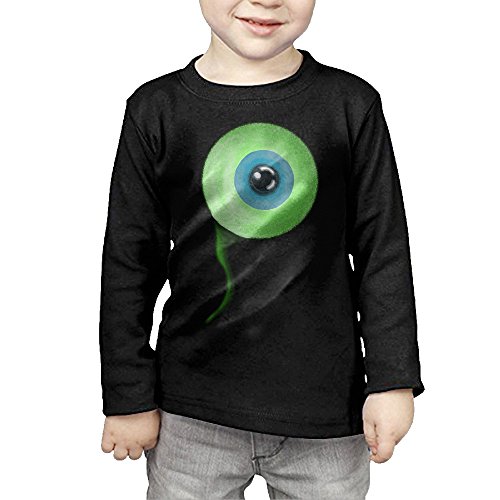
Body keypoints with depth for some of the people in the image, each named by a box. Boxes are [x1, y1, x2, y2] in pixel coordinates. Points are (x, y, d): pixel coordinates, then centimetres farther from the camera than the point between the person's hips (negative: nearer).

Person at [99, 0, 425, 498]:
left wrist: (392, 381, 0)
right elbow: (128, 266, 1)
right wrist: (129, 398, 2)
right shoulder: (156, 110, -3)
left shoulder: (352, 104, -3)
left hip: (328, 413, 1)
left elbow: (384, 254, 1)